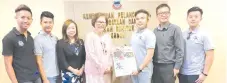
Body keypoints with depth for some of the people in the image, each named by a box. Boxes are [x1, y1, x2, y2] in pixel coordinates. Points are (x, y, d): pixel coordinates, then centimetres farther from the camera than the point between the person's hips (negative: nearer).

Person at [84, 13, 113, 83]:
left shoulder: (108, 36, 10)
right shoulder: (90, 36, -8)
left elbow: (110, 53, 11)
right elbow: (91, 55, -14)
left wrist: (109, 66, -2)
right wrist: (102, 67, -11)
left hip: (107, 71, 5)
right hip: (94, 71, -5)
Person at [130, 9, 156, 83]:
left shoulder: (149, 34, -14)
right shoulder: (134, 33, 8)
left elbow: (150, 55, -19)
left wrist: (140, 69, -18)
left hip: (144, 70, -7)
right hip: (133, 69, 7)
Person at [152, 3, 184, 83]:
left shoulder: (175, 29, -7)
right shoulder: (155, 31, 7)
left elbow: (180, 50, -9)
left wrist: (177, 67, -11)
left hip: (169, 67, -4)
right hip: (156, 66, 5)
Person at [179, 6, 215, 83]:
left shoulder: (204, 35, -5)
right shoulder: (182, 35, 4)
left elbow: (209, 56, -7)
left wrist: (204, 73, -11)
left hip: (195, 74, -3)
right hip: (182, 73, 3)